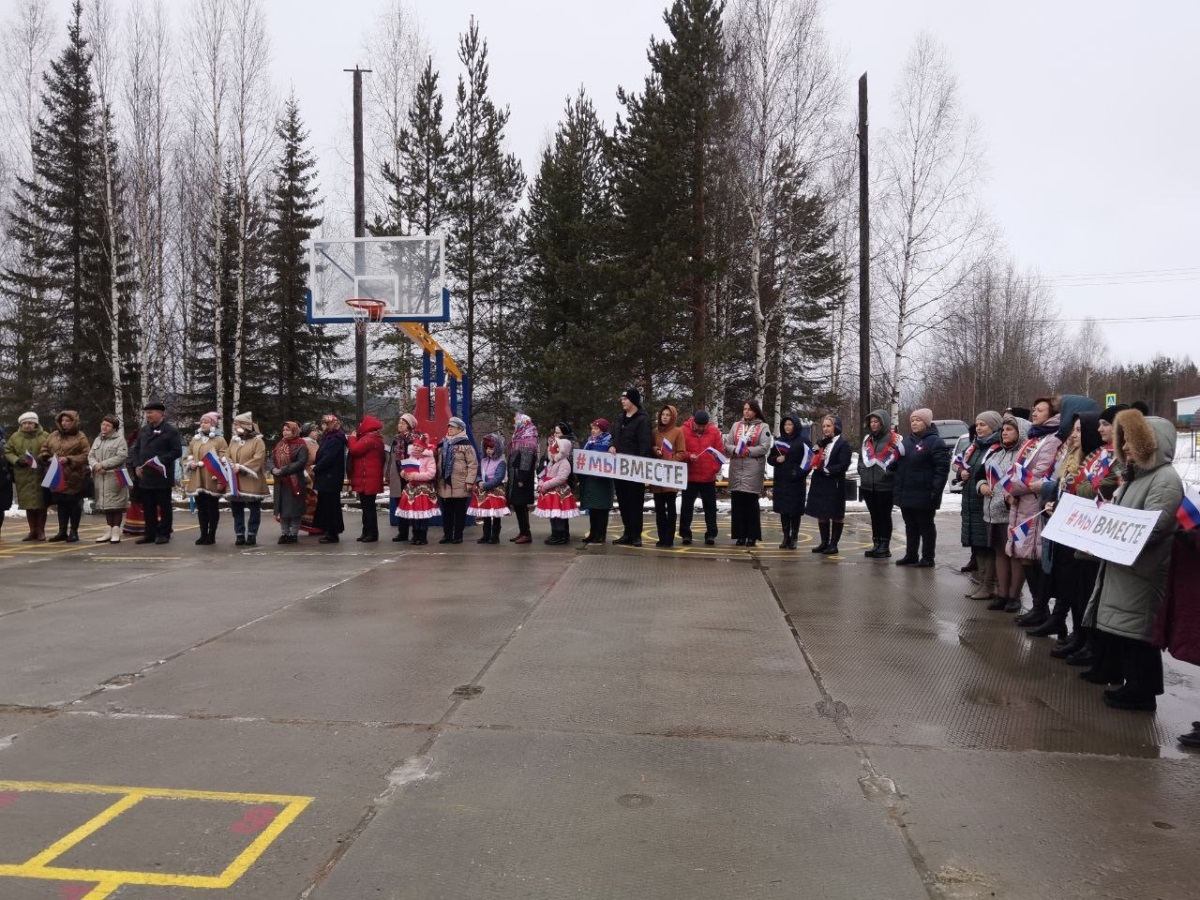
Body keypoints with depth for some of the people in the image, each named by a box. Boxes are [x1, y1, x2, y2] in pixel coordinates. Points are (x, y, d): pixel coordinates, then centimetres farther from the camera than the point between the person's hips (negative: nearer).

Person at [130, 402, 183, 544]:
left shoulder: (170, 430, -5)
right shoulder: (143, 430, 14)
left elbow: (177, 451, -10)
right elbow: (136, 449, 18)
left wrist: (160, 461, -18)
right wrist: (137, 465, 4)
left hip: (162, 476, -6)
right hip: (145, 476, 6)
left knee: (164, 507, 2)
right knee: (148, 507, 10)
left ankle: (164, 534, 8)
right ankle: (150, 534, 17)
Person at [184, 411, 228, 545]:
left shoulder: (219, 440, -4)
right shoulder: (195, 439, 15)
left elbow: (223, 461, -9)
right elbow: (188, 456, 21)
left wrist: (220, 480, -17)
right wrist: (190, 464, -4)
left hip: (212, 481, -6)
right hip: (197, 480, 6)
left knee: (212, 508, 1)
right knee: (201, 508, 9)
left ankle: (212, 535, 7)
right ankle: (203, 534, 16)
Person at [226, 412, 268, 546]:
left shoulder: (258, 441, -5)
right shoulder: (233, 440, 14)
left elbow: (258, 459, -15)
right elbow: (227, 456, 12)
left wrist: (241, 467, -19)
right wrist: (232, 466, -9)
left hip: (252, 482, -6)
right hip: (235, 482, 6)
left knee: (254, 509, 1)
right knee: (236, 509, 7)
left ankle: (252, 535, 9)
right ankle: (239, 535, 14)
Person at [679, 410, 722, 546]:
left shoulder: (714, 431, -1)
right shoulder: (684, 430, -6)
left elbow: (720, 452, 0)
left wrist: (715, 469, -10)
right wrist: (688, 456, -22)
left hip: (709, 477, 1)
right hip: (690, 476, -1)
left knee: (710, 507, 7)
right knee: (687, 506, 5)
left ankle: (711, 534, 14)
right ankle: (685, 534, 14)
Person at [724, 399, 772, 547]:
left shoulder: (763, 427, 2)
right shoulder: (736, 426, 15)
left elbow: (765, 448, -9)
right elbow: (727, 445, 8)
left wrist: (747, 451, -14)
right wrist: (736, 450, -12)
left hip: (753, 470, -4)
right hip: (736, 469, 4)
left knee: (751, 503, -1)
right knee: (737, 503, 4)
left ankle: (752, 535, 6)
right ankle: (740, 535, 11)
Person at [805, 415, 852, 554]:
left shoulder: (843, 444, -6)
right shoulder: (820, 443, 13)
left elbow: (843, 465, -14)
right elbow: (813, 460, 13)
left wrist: (826, 470, -17)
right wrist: (815, 463, -8)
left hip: (835, 485, -6)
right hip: (819, 484, 6)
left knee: (836, 515, 3)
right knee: (821, 515, 11)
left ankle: (833, 544, 9)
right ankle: (824, 542, 20)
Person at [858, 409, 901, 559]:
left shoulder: (894, 439, -8)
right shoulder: (867, 439, 14)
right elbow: (861, 458, 22)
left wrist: (889, 474, -14)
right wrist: (862, 471, 8)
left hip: (885, 486, -6)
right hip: (868, 485, 6)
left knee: (884, 516, 1)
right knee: (874, 516, 12)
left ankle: (885, 547, 8)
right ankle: (876, 544, 20)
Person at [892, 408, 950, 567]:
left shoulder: (935, 442, -10)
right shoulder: (907, 441, 15)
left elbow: (942, 468, -15)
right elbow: (899, 466, 23)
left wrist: (935, 491, -22)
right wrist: (897, 488, 16)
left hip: (923, 495, -8)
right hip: (905, 494, 8)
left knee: (926, 526, 2)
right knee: (910, 526, 14)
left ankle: (928, 558, 9)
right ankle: (911, 555, 23)